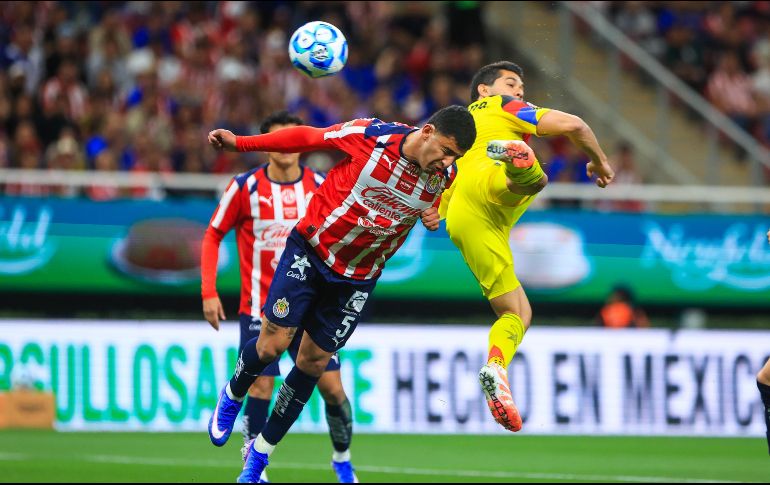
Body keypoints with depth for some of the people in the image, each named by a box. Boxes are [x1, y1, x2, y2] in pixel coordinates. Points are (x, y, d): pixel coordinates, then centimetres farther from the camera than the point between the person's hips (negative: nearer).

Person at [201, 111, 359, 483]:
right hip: (260, 308, -2)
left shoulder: (320, 187, 0)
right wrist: (208, 291, -4)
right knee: (261, 386, -9)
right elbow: (212, 236, 2)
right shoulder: (245, 187, -5)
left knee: (331, 385, -3)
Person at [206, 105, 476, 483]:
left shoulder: (443, 176, -12)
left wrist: (431, 218, -10)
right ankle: (232, 397, 28)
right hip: (311, 250, -3)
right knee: (273, 343, -8)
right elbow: (307, 137, -10)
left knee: (314, 362, 5)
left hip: (358, 277, 3)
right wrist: (240, 143, -9)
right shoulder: (370, 136, -24)